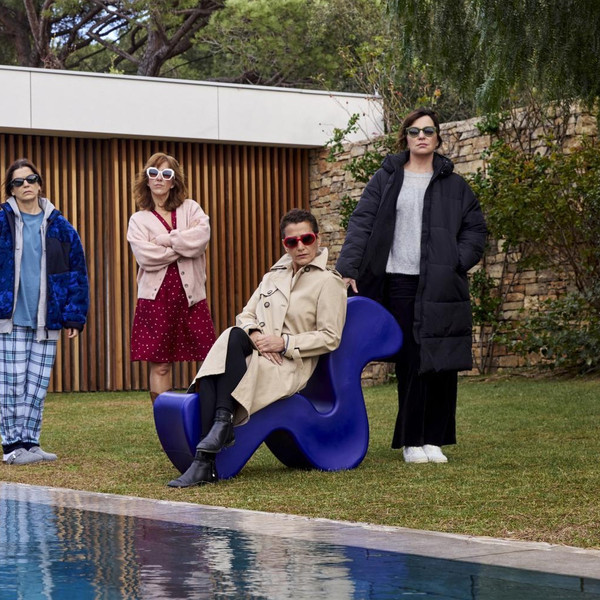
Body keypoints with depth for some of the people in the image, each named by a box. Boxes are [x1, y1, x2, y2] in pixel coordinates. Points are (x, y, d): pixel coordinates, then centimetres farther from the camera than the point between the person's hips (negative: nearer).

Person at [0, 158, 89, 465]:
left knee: (37, 385, 6)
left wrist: (74, 316, 4)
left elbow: (76, 272, 9)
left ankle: (29, 442, 14)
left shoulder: (59, 226, 7)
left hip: (46, 320, 3)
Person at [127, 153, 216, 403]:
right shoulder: (139, 220, 9)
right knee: (160, 365, 0)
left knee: (209, 360, -4)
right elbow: (145, 255, -10)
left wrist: (164, 240, -8)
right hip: (156, 298, -1)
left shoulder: (190, 208, 13)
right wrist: (185, 245, -6)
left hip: (191, 296, 1)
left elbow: (202, 235, -9)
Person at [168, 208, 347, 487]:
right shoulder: (275, 275, 22)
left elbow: (330, 338, -5)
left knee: (234, 337, -33)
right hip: (257, 351, 5)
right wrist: (255, 334, -8)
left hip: (292, 365, -5)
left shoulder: (328, 282, 1)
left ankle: (223, 422, -32)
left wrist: (284, 343, -14)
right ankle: (205, 465, -36)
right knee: (210, 375, -29)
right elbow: (246, 314, 16)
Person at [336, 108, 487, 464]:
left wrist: (457, 262, -4)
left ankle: (433, 440, 8)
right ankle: (411, 441, 6)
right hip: (399, 284, -1)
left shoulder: (454, 185, 13)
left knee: (442, 364, -1)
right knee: (411, 364, -3)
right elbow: (361, 224, 2)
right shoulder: (386, 180, 9)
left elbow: (476, 229, 13)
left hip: (440, 286, 1)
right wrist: (348, 268, -10)